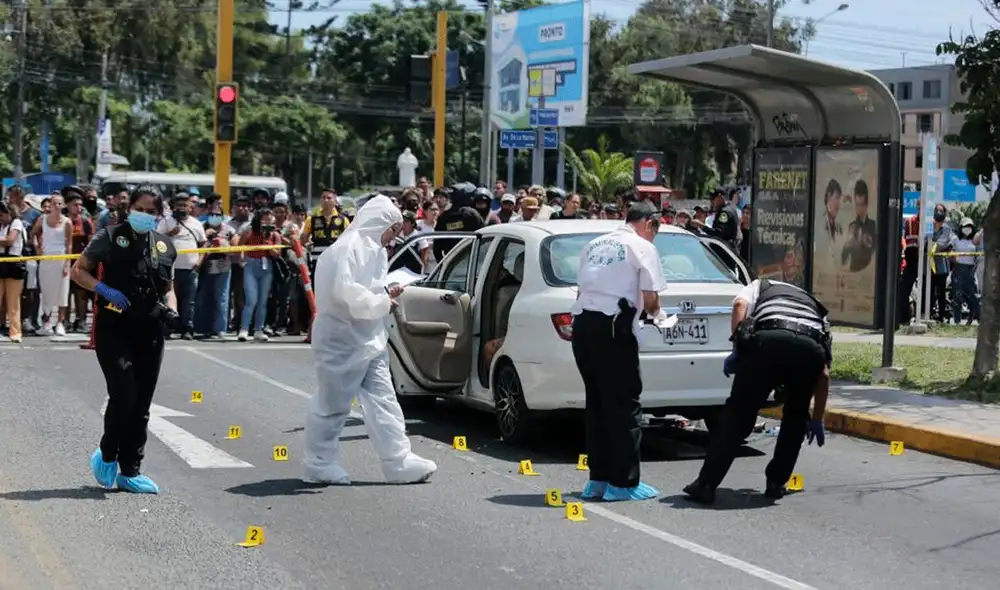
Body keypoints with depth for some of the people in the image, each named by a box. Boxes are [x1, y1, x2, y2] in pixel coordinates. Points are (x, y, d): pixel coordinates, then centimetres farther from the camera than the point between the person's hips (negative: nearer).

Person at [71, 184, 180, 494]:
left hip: (150, 333, 4)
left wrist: (171, 311, 0)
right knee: (124, 395, -14)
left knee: (141, 405, 6)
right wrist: (105, 289, -14)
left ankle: (130, 471, 16)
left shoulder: (164, 246, 11)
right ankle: (107, 455, 11)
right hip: (113, 330, -4)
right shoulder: (110, 237, -2)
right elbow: (78, 270, 2)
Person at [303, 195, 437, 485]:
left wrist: (385, 294, 3)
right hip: (342, 339, -10)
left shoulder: (373, 249, 14)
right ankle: (320, 464, 12)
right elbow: (345, 291, -28)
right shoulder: (348, 248, -17)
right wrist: (382, 302, -21)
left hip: (369, 339, 10)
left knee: (382, 400, 5)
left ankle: (399, 461, 5)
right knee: (333, 404, 1)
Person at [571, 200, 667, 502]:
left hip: (582, 322, 7)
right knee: (624, 404, 0)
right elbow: (649, 298, -4)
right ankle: (623, 482, 1)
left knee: (596, 401, 14)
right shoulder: (642, 247, 2)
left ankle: (598, 479, 18)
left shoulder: (594, 245, 21)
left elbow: (582, 286, 18)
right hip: (612, 326, -7)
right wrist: (653, 313, 18)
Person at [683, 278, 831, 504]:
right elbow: (824, 374, 35)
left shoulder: (760, 286, 38)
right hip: (810, 347, 2)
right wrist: (816, 420, 41)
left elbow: (740, 304, 11)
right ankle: (776, 483, 24)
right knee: (796, 416, 26)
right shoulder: (816, 309, 42)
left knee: (737, 413, 7)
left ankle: (706, 484, 6)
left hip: (768, 339, -2)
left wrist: (736, 352, 11)